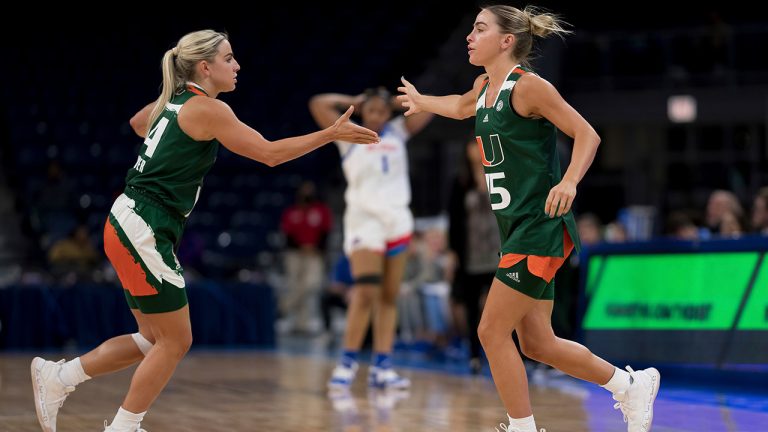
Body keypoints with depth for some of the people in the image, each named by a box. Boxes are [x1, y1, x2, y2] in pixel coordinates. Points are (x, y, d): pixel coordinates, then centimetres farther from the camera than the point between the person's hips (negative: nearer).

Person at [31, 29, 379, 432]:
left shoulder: (174, 100, 13)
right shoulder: (207, 109, -13)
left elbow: (136, 123, 35)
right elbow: (270, 153, -13)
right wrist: (331, 134, -10)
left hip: (128, 224, 9)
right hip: (142, 232, -9)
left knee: (154, 339, 16)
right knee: (175, 342, 0)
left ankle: (56, 377, 19)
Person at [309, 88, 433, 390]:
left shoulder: (398, 132, 14)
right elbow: (318, 105, -4)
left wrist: (395, 101, 12)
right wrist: (354, 101, 6)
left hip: (397, 220, 4)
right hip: (364, 218, -4)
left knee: (389, 297, 3)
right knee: (365, 292, -17)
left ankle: (382, 366, 3)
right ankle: (347, 363, -13)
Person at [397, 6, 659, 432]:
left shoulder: (527, 85, -13)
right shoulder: (484, 86, 12)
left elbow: (587, 134, -15)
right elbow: (462, 106, 37)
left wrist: (568, 182, -31)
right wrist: (422, 102, 52)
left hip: (540, 228, -9)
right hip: (516, 229, 9)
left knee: (493, 331, -8)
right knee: (537, 343, 11)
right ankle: (631, 385, 26)